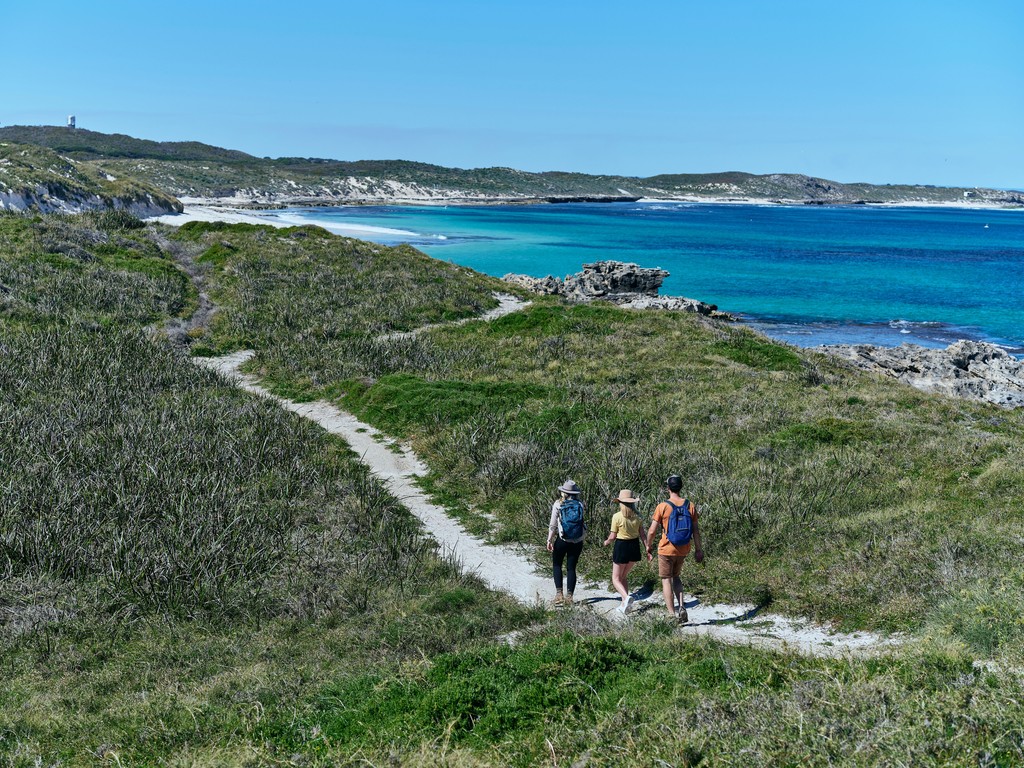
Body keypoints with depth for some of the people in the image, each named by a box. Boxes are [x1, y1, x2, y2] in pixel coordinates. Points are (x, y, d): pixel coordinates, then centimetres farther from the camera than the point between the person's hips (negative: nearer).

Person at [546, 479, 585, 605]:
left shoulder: (558, 504, -7)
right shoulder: (580, 505, -2)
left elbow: (553, 525, -6)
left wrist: (549, 540, 1)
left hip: (562, 540, -2)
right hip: (578, 542, 2)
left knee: (556, 565, 14)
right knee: (571, 568, 10)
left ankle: (559, 594, 3)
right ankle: (569, 597, 9)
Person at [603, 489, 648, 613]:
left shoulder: (617, 516, -13)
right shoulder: (636, 517, 1)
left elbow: (613, 536, -9)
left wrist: (606, 542, 11)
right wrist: (648, 549, 2)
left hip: (622, 547, -5)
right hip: (635, 547, 5)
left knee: (616, 579, 5)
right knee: (624, 576, 21)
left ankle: (626, 597, -21)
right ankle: (625, 603, 15)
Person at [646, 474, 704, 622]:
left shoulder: (663, 506, -12)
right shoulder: (690, 506, -2)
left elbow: (652, 531, -10)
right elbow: (695, 530, 1)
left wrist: (648, 546, 6)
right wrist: (698, 549, 9)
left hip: (666, 549, -4)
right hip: (683, 550, 4)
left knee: (666, 580, 7)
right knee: (676, 577, 23)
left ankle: (672, 614, 3)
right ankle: (681, 607, 5)